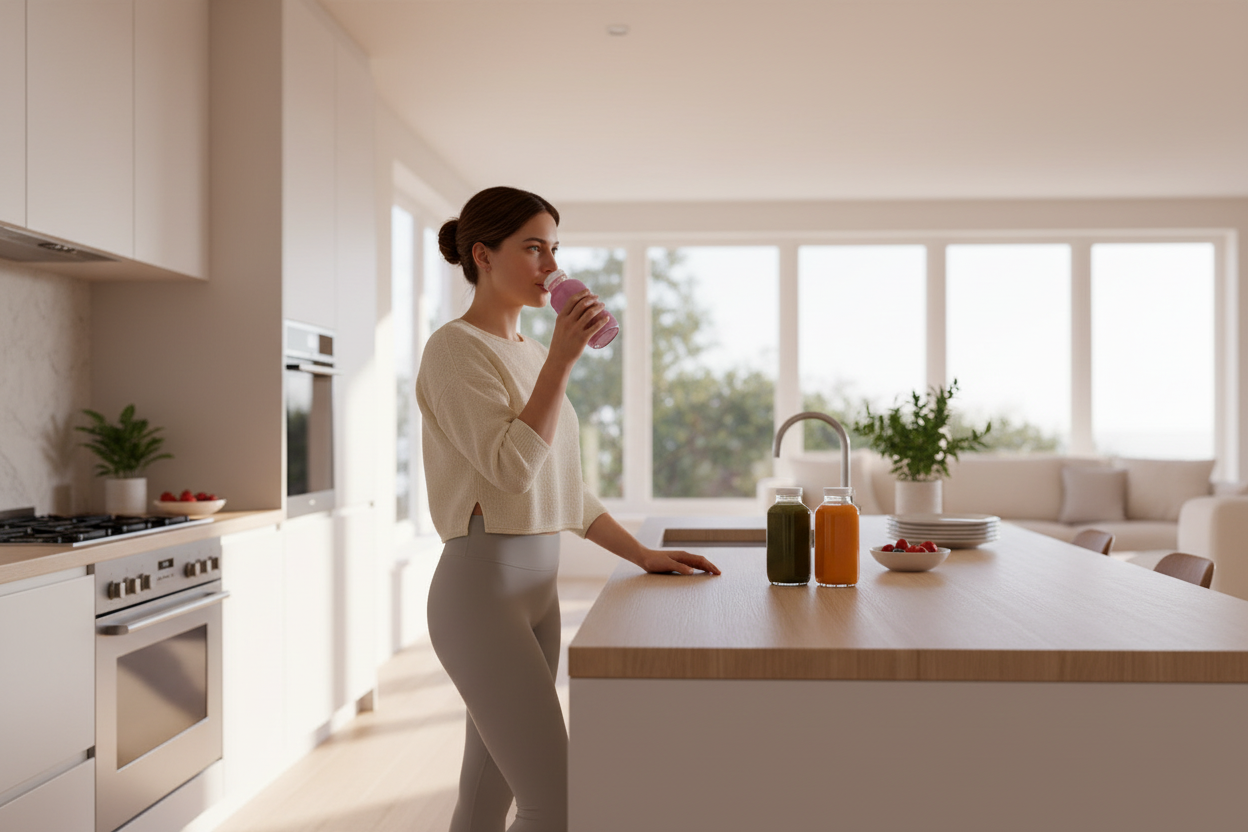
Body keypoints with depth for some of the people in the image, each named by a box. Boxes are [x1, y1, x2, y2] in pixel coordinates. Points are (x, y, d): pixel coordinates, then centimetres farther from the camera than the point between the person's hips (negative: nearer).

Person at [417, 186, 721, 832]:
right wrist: (561, 359, -18)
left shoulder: (529, 354, 16)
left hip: (537, 586, 8)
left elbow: (564, 487, 19)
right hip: (482, 587, -8)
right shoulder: (455, 349, -8)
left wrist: (642, 554, 12)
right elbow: (510, 468, -20)